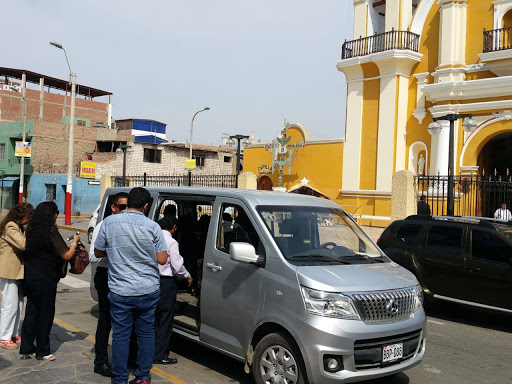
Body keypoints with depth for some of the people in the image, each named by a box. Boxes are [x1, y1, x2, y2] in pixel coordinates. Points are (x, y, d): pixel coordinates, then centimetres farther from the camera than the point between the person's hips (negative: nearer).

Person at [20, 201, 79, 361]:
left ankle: (26, 349, 23)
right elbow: (67, 255, -17)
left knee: (31, 312, 15)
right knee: (45, 314, 6)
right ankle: (42, 352, 17)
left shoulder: (31, 230, 2)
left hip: (29, 276, 7)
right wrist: (74, 242, 0)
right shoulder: (52, 233, -19)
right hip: (45, 279, -7)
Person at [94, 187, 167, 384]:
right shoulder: (152, 226, -9)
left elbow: (98, 252, 5)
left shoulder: (109, 222, -5)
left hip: (120, 291, 0)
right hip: (148, 290, 0)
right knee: (146, 333, 14)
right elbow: (162, 259, -6)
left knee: (120, 335, 10)